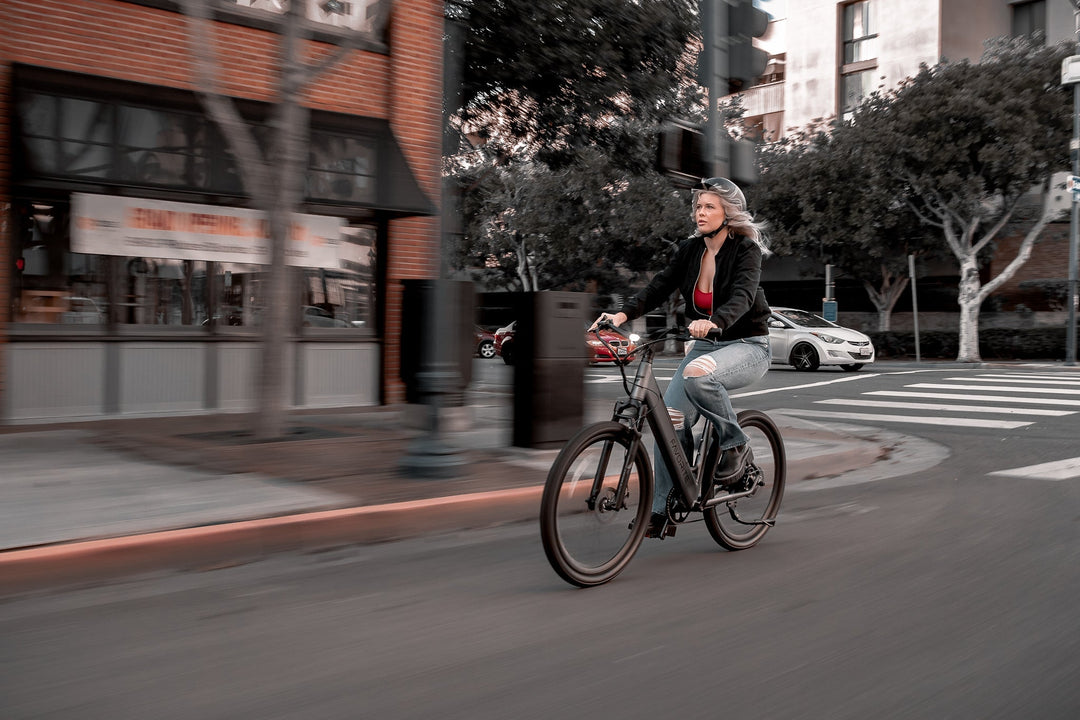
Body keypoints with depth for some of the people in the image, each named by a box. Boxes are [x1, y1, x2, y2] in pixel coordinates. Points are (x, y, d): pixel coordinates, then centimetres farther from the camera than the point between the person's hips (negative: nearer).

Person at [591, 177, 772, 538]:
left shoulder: (746, 249, -11)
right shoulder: (690, 249, 4)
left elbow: (743, 295, -28)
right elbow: (660, 285, -7)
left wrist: (714, 321, -50)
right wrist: (623, 314, -25)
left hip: (747, 347, -5)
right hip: (705, 345, 5)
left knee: (697, 375, -37)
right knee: (670, 417, -11)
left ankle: (735, 445, -13)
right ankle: (663, 510, -2)